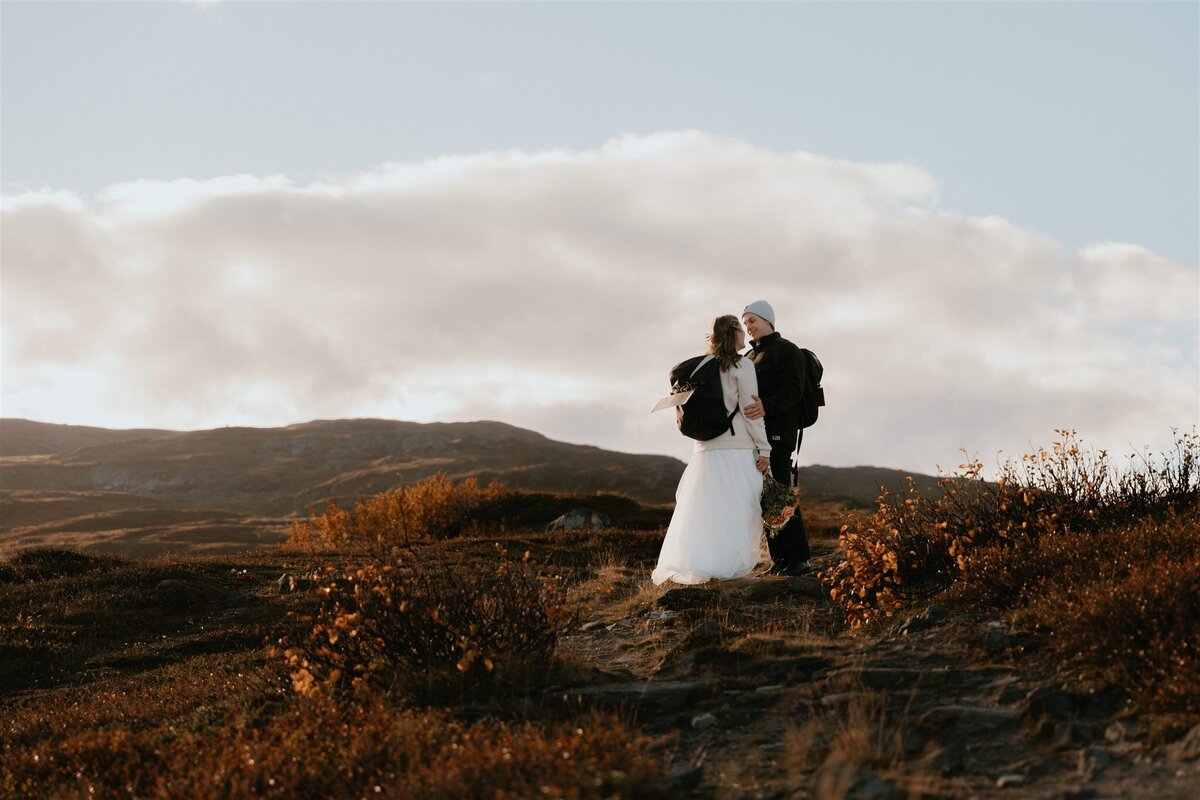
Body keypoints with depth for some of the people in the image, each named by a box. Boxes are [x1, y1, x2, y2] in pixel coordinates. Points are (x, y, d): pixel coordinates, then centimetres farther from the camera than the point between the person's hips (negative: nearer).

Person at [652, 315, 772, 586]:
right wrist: (764, 449, -7)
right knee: (736, 511, -5)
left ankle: (679, 563, -5)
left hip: (706, 450, 6)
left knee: (700, 510, 4)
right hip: (737, 448, -6)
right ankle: (725, 565, -12)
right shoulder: (742, 366, -4)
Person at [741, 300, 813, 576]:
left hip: (781, 432, -8)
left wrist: (766, 407, -31)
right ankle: (780, 558, 8)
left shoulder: (787, 350, -1)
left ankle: (800, 558, -9)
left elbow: (793, 390, -15)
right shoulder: (750, 357, 23)